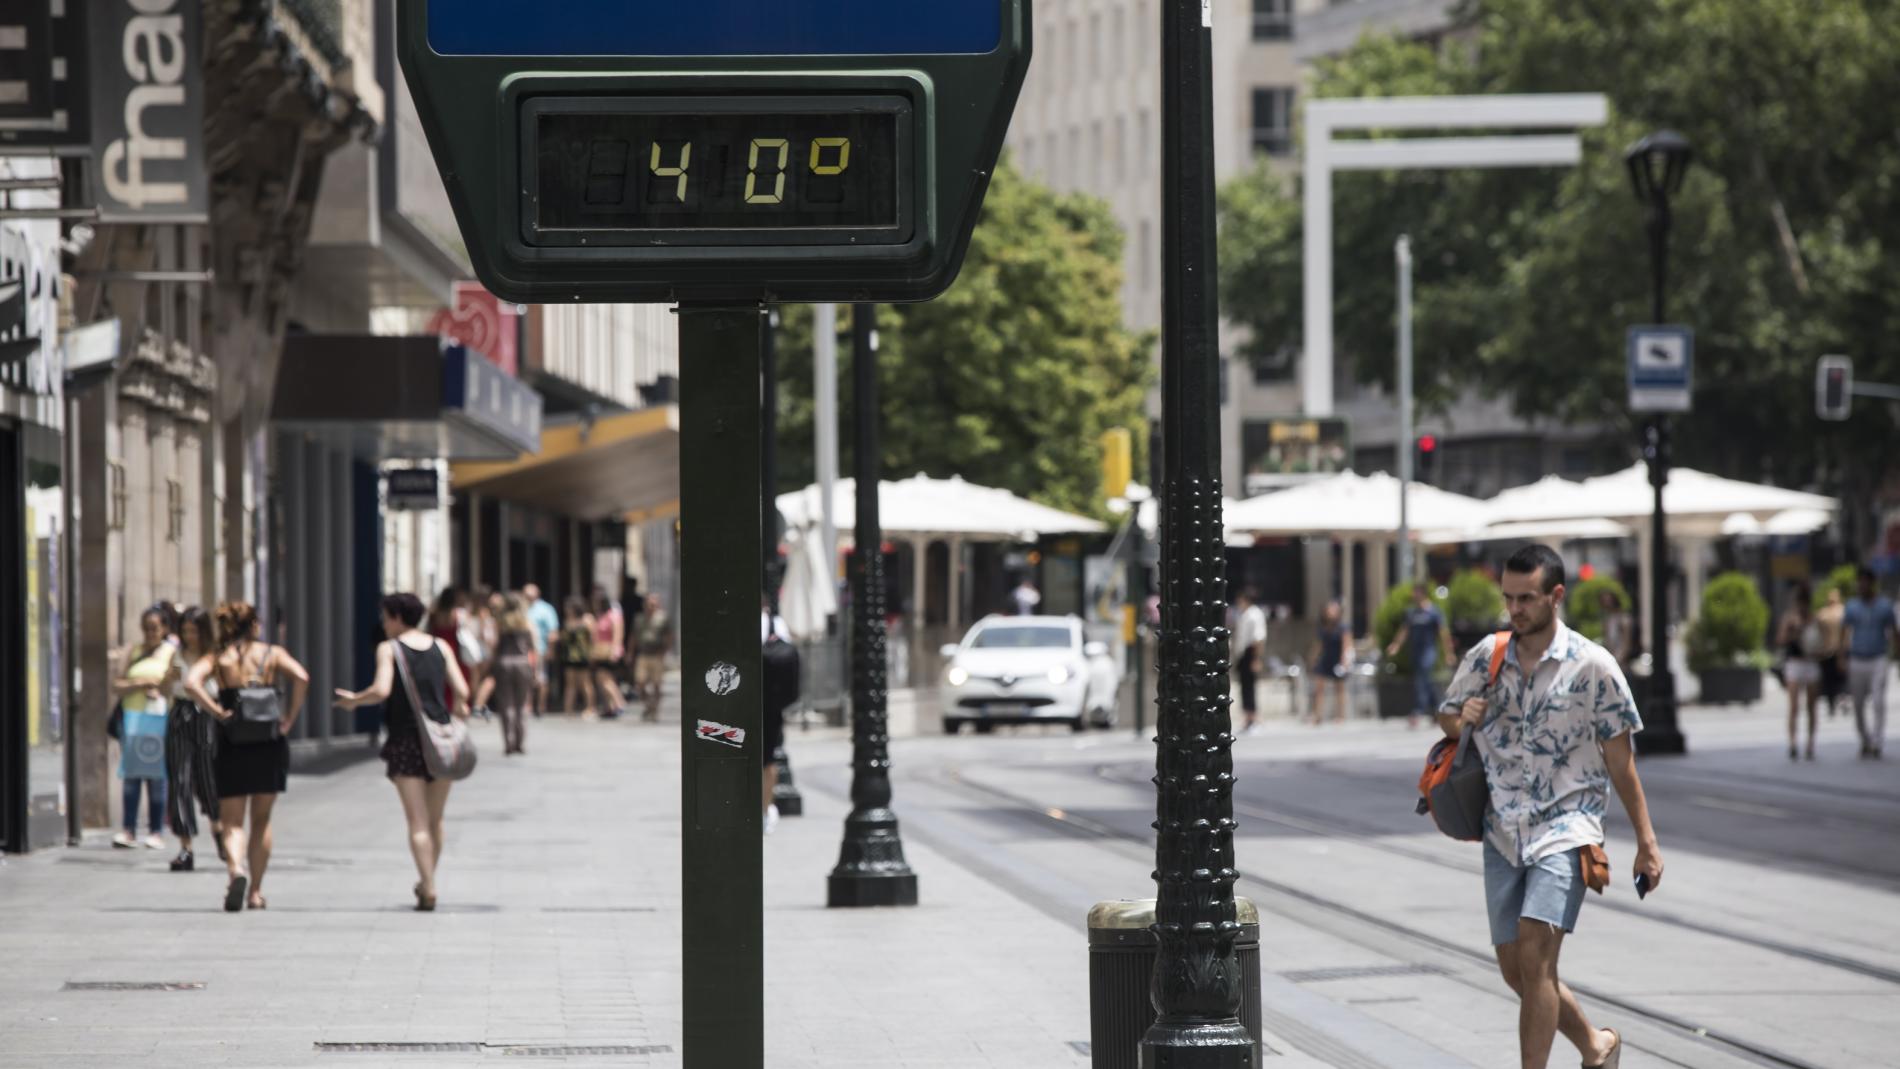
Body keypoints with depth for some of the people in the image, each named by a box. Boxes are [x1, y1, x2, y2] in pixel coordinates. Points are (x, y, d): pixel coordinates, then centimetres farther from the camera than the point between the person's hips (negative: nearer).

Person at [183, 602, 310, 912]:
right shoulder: (273, 654, 3)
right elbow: (301, 677, -13)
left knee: (233, 822, 3)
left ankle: (237, 871, -25)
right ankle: (256, 891, 16)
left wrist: (217, 712, -11)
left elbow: (191, 683, -17)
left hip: (232, 747, -1)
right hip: (269, 746, 1)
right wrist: (289, 719, -7)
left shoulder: (216, 660, 2)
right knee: (261, 821, 15)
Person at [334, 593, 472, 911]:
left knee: (417, 822, -3)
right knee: (435, 821, 16)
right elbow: (461, 690, 1)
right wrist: (458, 708, 23)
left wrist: (354, 699, 1)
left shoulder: (389, 649, -3)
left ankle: (428, 889, -11)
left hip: (405, 739, -3)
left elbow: (381, 690, -16)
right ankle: (427, 883, 26)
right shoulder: (441, 647, 7)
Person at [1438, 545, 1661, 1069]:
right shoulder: (1486, 656, 5)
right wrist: (1461, 721, -6)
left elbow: (1620, 760, -1)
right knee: (1516, 971, 7)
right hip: (1503, 833, 5)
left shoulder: (1592, 665, -6)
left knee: (1534, 953, -20)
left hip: (1566, 827, -5)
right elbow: (1446, 715, 20)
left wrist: (1646, 842, -1)